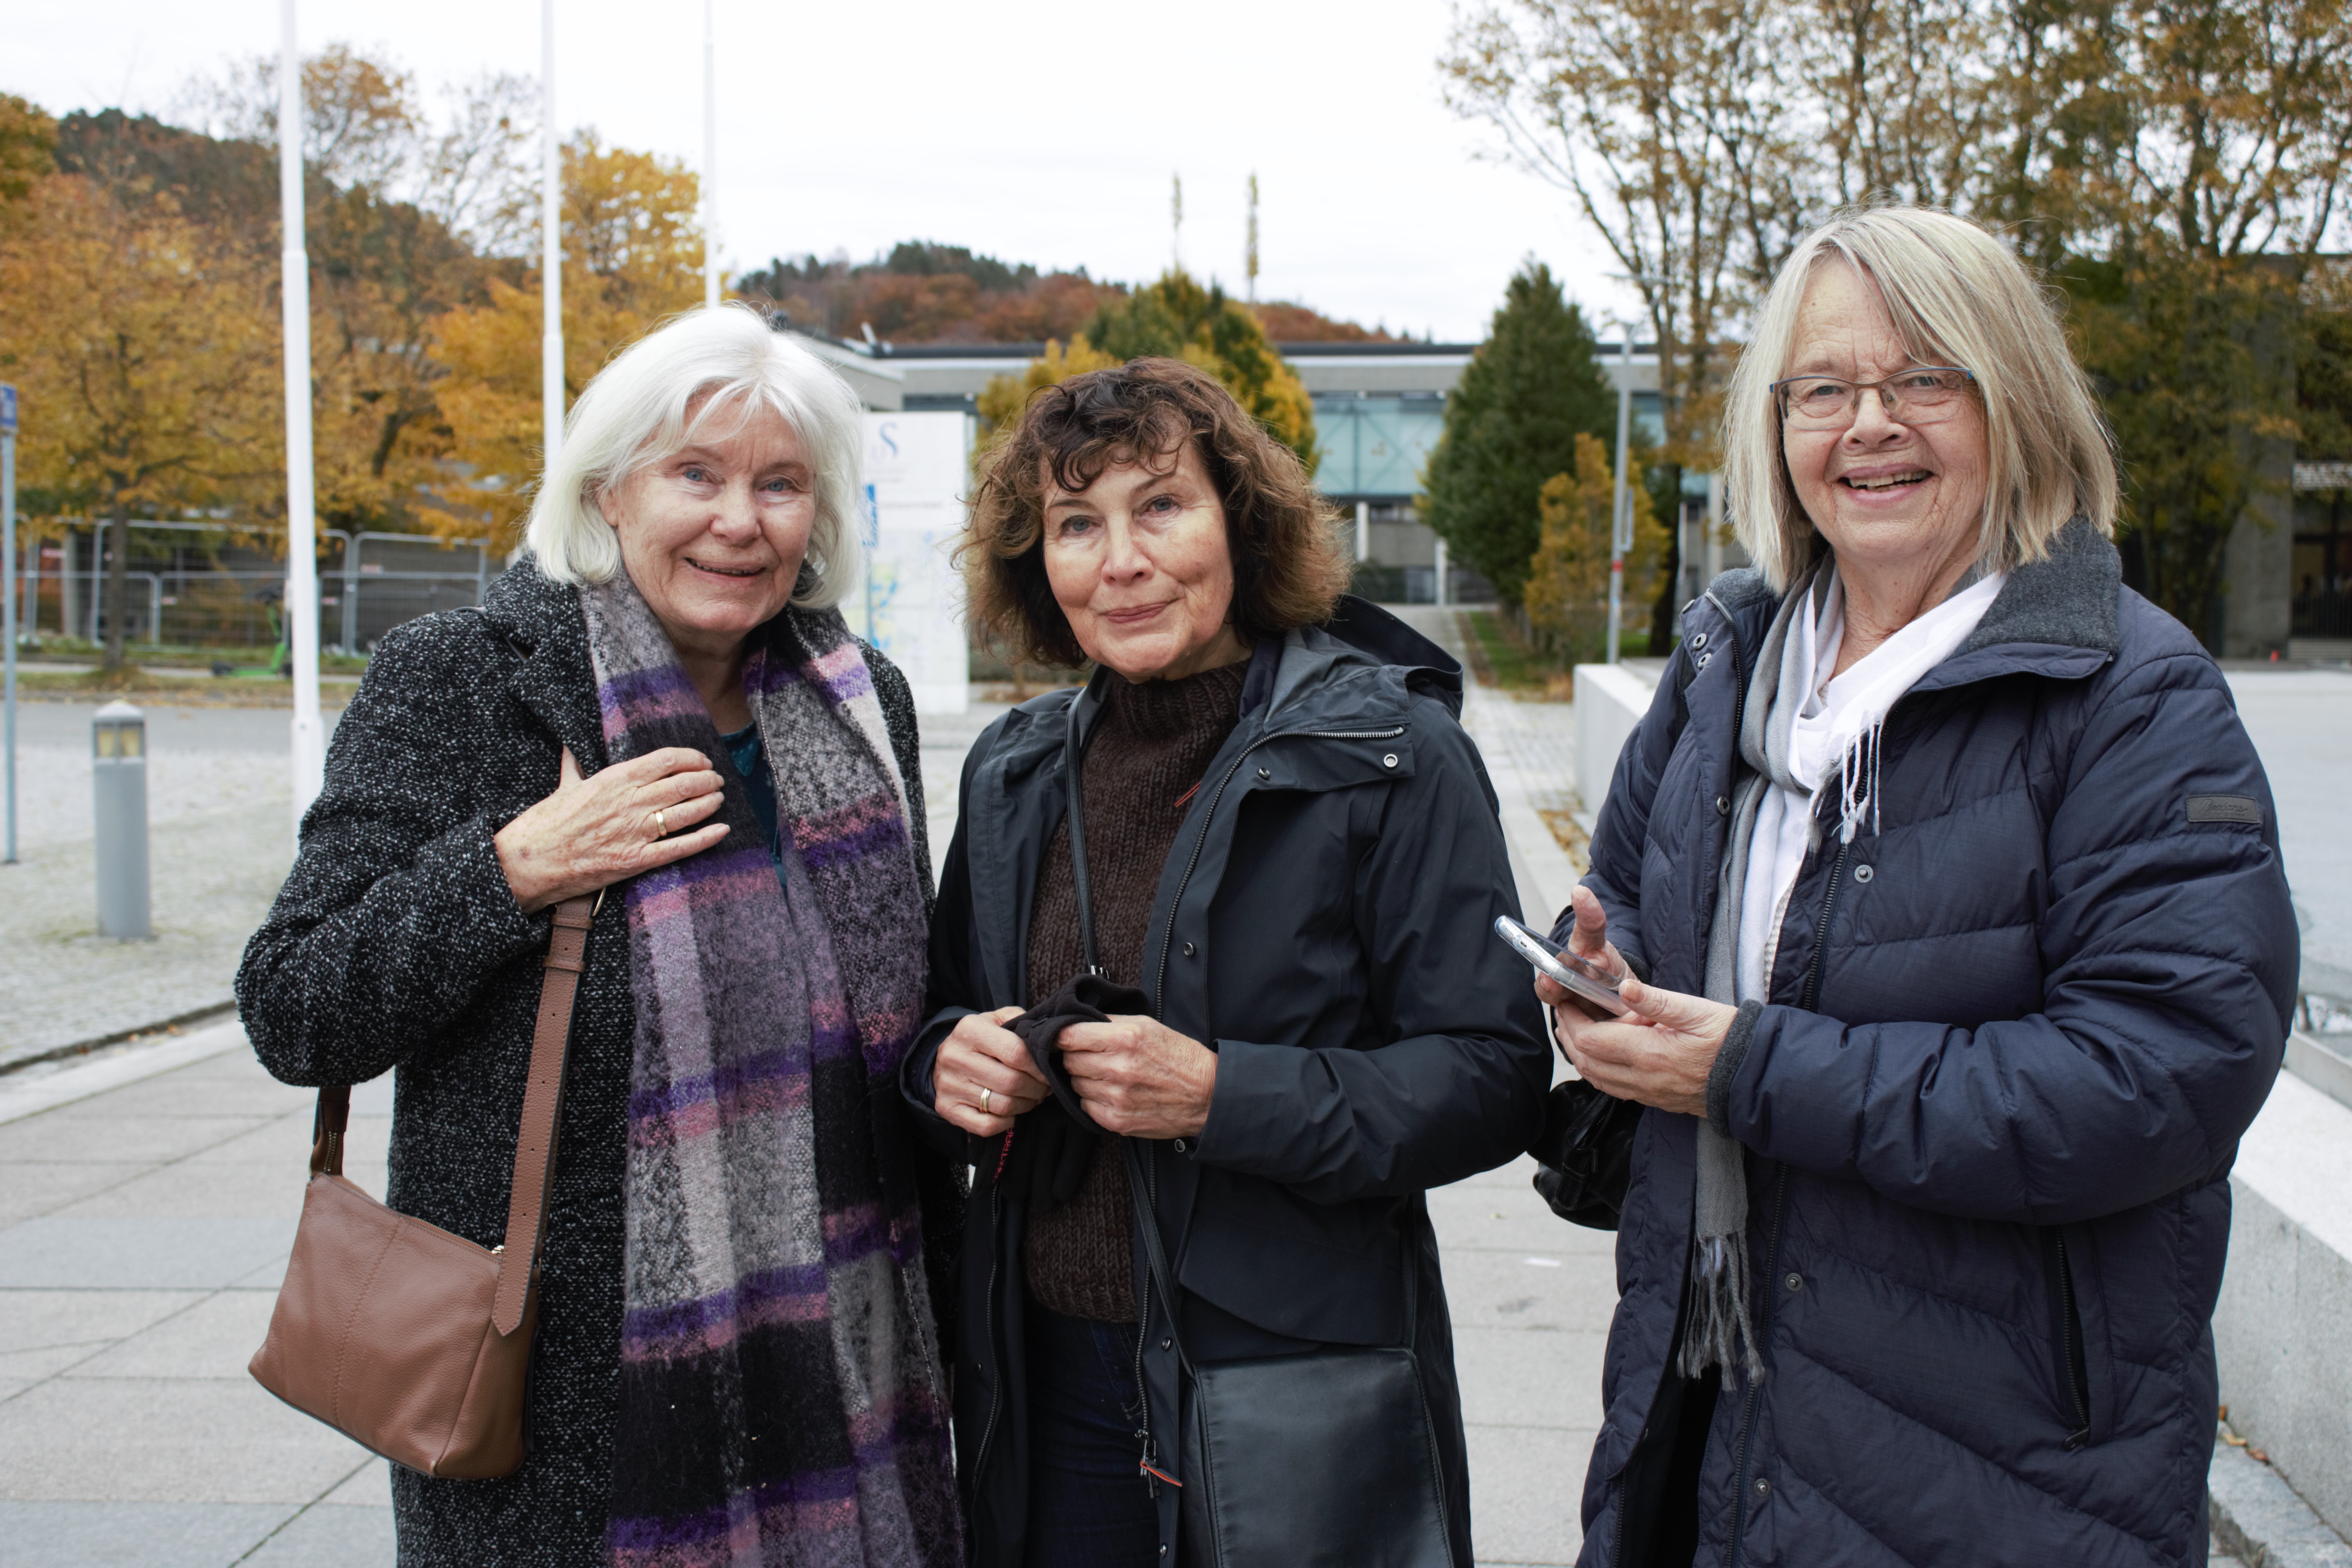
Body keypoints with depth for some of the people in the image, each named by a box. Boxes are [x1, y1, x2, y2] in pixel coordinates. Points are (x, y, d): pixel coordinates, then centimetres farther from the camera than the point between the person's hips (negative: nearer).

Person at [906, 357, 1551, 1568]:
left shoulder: (1389, 752, -10)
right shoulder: (1014, 772, 7)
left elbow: (1495, 1072, -14)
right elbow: (950, 1026, 17)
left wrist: (1223, 1094, -25)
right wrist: (949, 1062, -7)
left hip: (1298, 1371, -4)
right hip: (1047, 1371, 5)